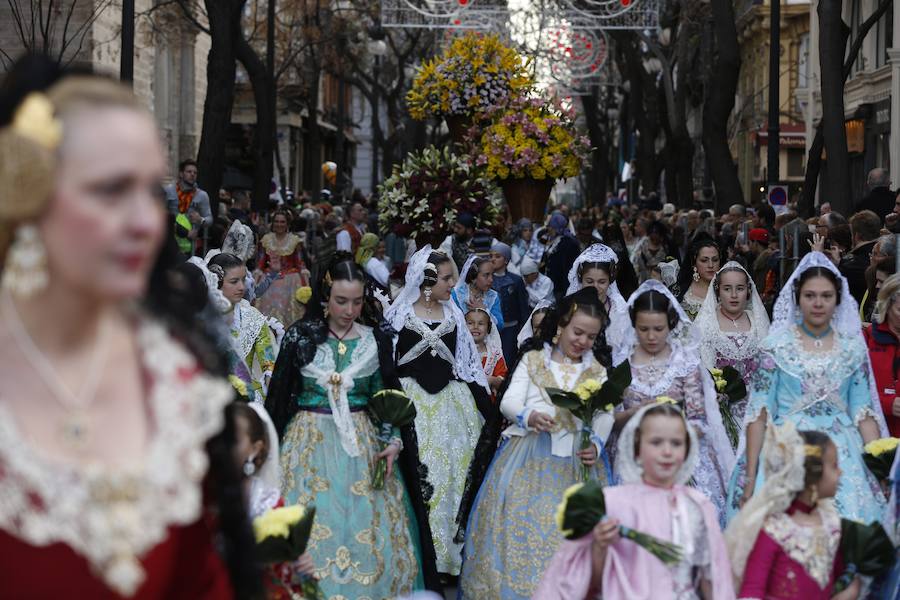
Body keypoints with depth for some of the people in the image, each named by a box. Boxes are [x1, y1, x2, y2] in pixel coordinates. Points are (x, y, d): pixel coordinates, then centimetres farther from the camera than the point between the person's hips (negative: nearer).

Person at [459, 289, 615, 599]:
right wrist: (529, 416, -23)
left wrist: (596, 444, -20)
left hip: (574, 458, 1)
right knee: (519, 524, -8)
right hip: (528, 454, -1)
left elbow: (605, 416, 1)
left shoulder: (597, 373, 13)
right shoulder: (532, 361, 9)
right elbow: (508, 402, -1)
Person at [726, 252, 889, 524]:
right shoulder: (776, 346, 0)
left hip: (842, 456, 2)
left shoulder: (853, 348, 7)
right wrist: (750, 476, -7)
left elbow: (864, 414, 8)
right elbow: (759, 413, -2)